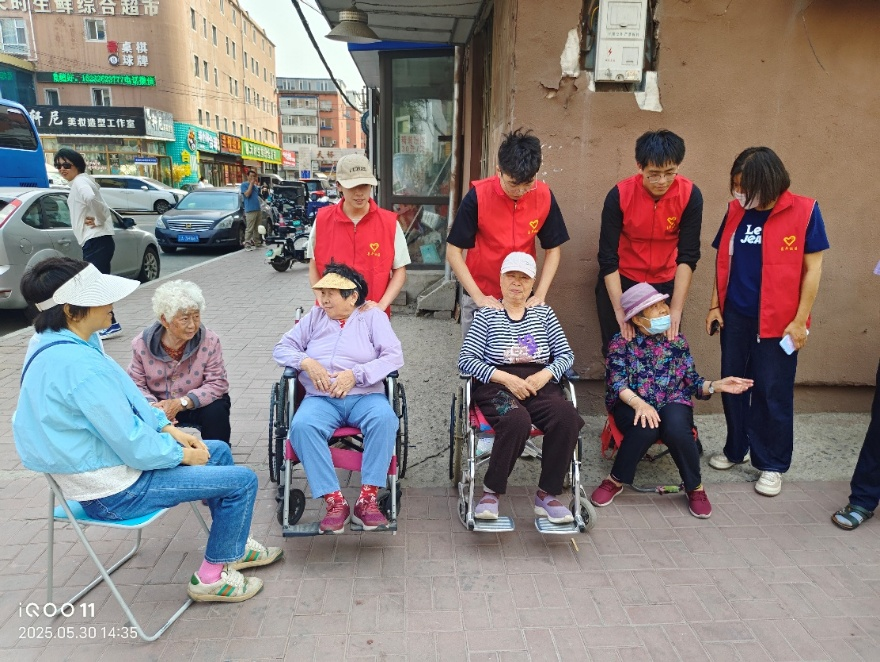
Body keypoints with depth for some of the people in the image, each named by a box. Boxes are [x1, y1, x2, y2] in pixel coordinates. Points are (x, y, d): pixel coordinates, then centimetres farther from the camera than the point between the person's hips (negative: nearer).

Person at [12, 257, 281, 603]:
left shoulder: (54, 342, 0)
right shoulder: (78, 366, -32)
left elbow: (128, 399, 10)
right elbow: (135, 448, -27)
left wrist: (169, 429, 4)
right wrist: (183, 453, -9)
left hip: (109, 459, 10)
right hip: (116, 490, -10)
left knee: (219, 451, 20)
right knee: (242, 480, -7)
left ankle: (233, 546, 34)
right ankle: (211, 578, 13)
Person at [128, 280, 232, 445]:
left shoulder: (209, 341, -19)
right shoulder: (142, 344, -13)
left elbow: (217, 383, -19)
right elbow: (136, 384, -8)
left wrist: (181, 403, -30)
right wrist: (153, 406, -30)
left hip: (198, 405, -1)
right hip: (160, 405, 2)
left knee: (217, 411, -30)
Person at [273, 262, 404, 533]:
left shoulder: (373, 316, 11)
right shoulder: (314, 316, 20)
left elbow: (394, 356, -2)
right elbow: (282, 348, 16)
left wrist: (355, 374, -15)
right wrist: (307, 362, -6)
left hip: (364, 397, -1)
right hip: (321, 399, 2)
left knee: (385, 419, -34)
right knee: (301, 425, -31)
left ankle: (367, 499, -27)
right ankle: (334, 501, -28)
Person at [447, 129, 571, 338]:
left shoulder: (544, 197, -10)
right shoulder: (478, 196, -18)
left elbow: (553, 249, 0)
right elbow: (453, 252, -13)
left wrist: (540, 295, -10)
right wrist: (478, 296, -18)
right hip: (481, 296, -2)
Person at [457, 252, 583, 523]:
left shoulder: (543, 313, 17)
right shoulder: (486, 314, 8)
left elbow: (566, 355, 13)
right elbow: (466, 360, -2)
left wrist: (545, 375, -9)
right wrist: (506, 378, -14)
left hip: (540, 384, 3)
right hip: (496, 385, -3)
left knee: (567, 418, -28)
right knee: (517, 421, -36)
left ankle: (547, 494, -13)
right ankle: (491, 491, -15)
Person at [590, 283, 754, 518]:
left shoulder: (677, 340, 7)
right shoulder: (621, 342, -2)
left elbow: (692, 382, 7)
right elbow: (616, 383, -12)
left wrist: (716, 385, -12)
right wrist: (638, 403, -30)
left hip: (672, 403, 2)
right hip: (632, 405, -2)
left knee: (676, 429, -33)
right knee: (646, 427, -36)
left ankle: (695, 488, -7)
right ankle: (616, 480, -13)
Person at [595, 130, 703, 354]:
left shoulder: (690, 195, -16)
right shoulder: (619, 195, -20)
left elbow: (688, 256, -16)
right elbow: (608, 257, -19)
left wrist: (676, 309, -23)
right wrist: (620, 311, -26)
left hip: (666, 284, 1)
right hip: (621, 282, -1)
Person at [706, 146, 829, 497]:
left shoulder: (804, 211, -9)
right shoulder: (736, 211, 3)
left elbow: (812, 269, -7)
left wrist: (799, 320, -10)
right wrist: (715, 305, 6)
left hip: (778, 321, -4)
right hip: (735, 317, 4)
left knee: (772, 392, 5)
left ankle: (772, 464, 21)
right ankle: (735, 449, 32)